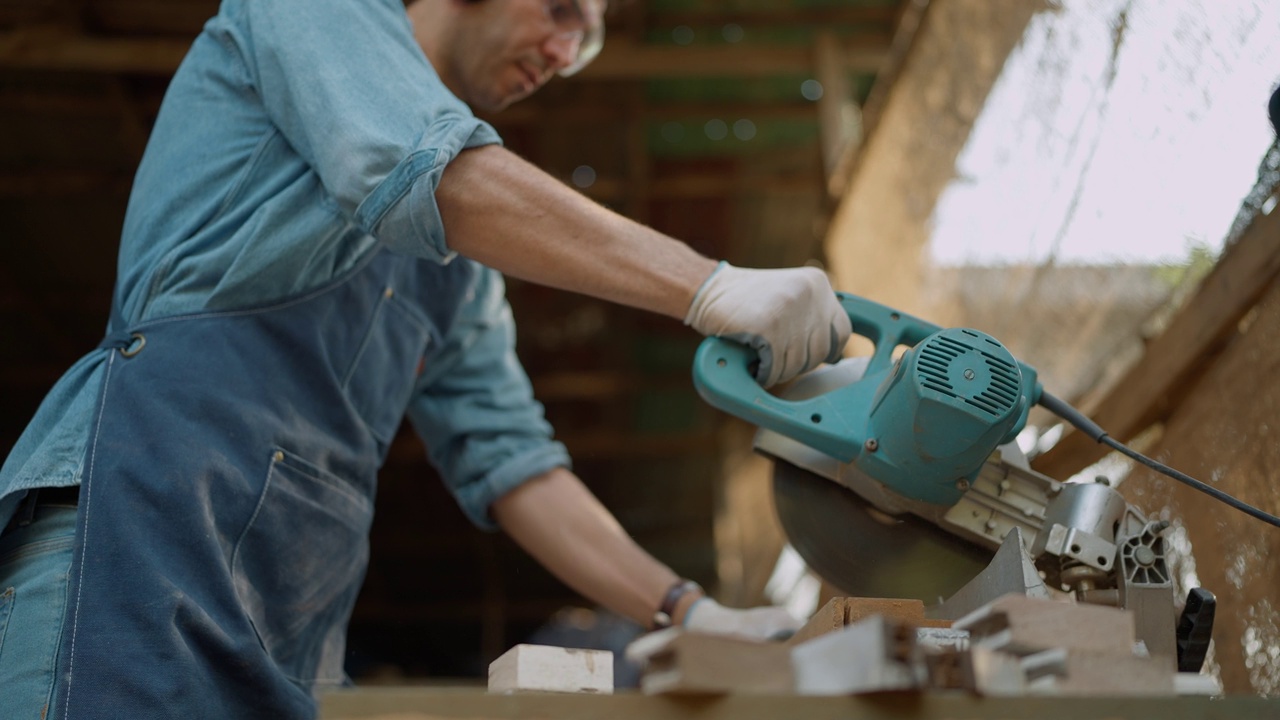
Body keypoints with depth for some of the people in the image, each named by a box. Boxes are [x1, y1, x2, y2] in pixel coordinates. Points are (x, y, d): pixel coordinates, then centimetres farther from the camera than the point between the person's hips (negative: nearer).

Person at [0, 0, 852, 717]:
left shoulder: (462, 262, 25)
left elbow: (503, 455, 20)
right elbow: (427, 175, -16)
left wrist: (688, 612, 10)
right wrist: (712, 288, -21)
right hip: (137, 526, -7)